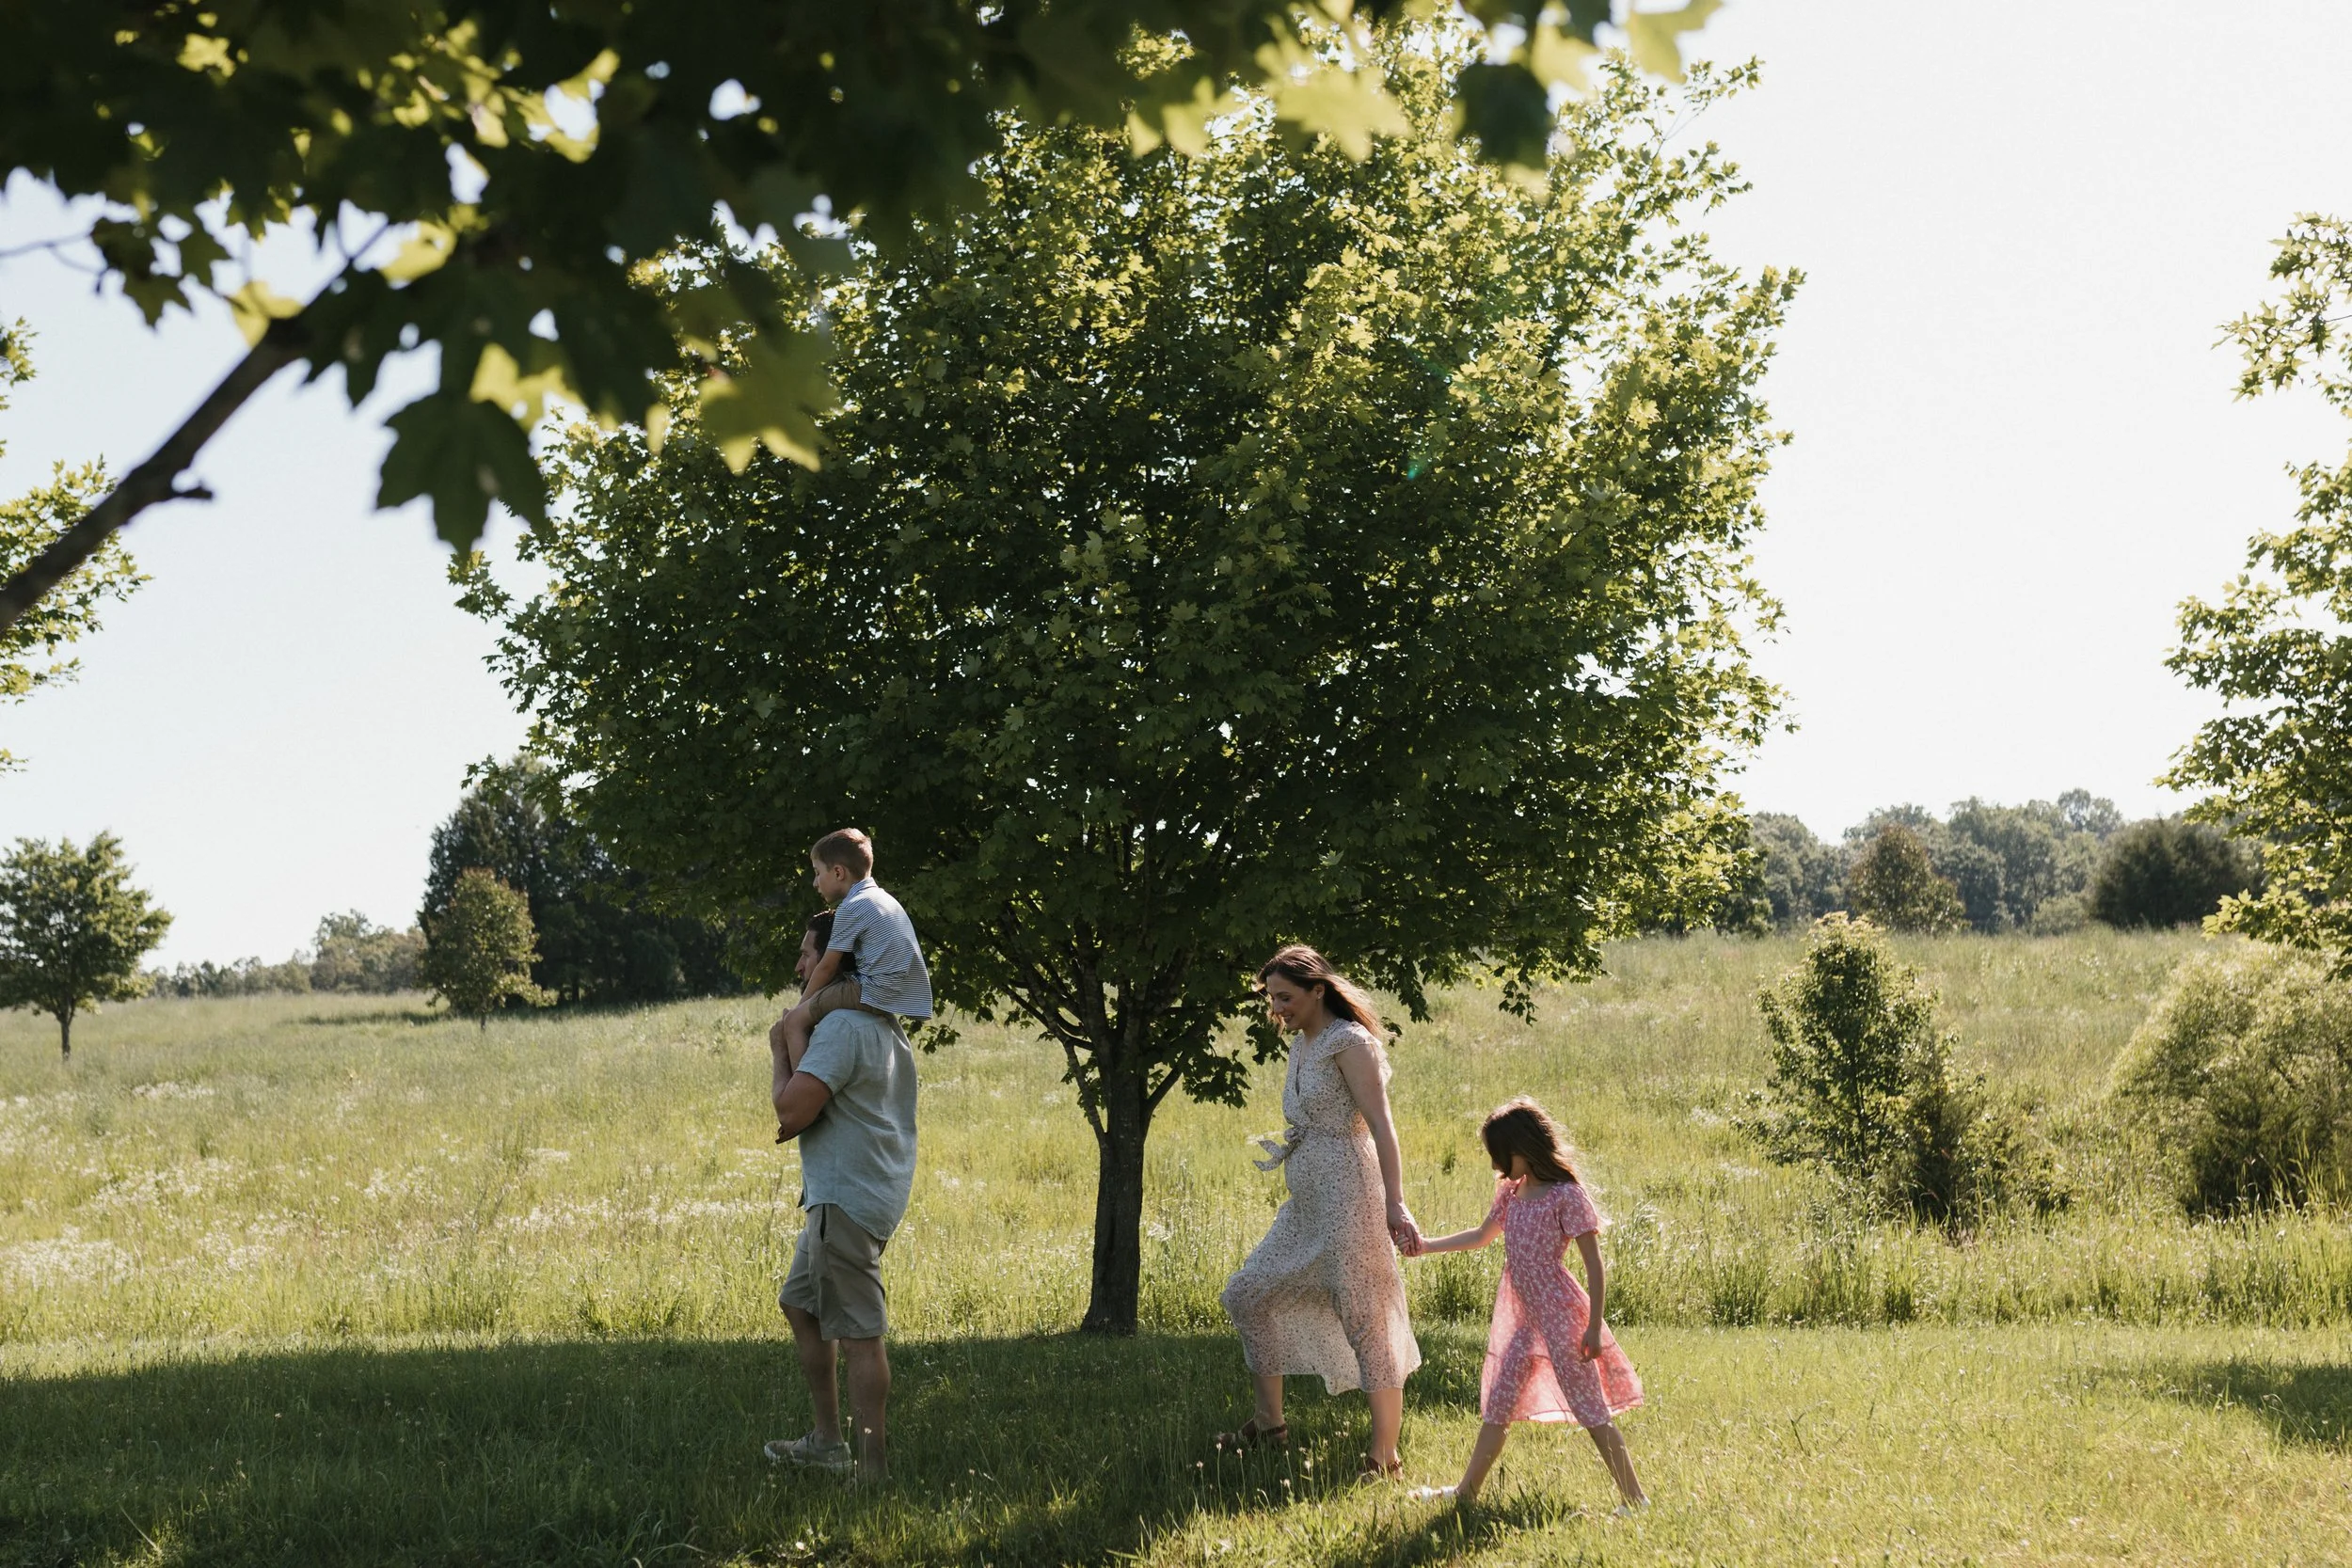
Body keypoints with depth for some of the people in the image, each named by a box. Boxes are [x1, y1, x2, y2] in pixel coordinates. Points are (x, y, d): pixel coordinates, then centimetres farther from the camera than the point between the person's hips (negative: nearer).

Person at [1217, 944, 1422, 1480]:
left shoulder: (1349, 1042, -12)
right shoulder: (1302, 1043, 14)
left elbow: (1380, 1124, -19)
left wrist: (1396, 1203, -26)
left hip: (1348, 1197, -10)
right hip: (1308, 1205, 10)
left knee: (1365, 1321, -6)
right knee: (1248, 1293, 12)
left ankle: (1385, 1458, -1)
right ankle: (1269, 1422, 21)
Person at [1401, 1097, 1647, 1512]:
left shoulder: (1566, 1196, -14)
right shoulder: (1511, 1193, 9)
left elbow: (1594, 1266, -14)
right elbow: (1482, 1236, 26)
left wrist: (1594, 1327, -17)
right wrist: (1426, 1246, 21)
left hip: (1559, 1314, -8)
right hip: (1522, 1318, 8)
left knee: (1591, 1410, -6)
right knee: (1497, 1406, 13)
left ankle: (1634, 1499, -2)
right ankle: (1467, 1491, 21)